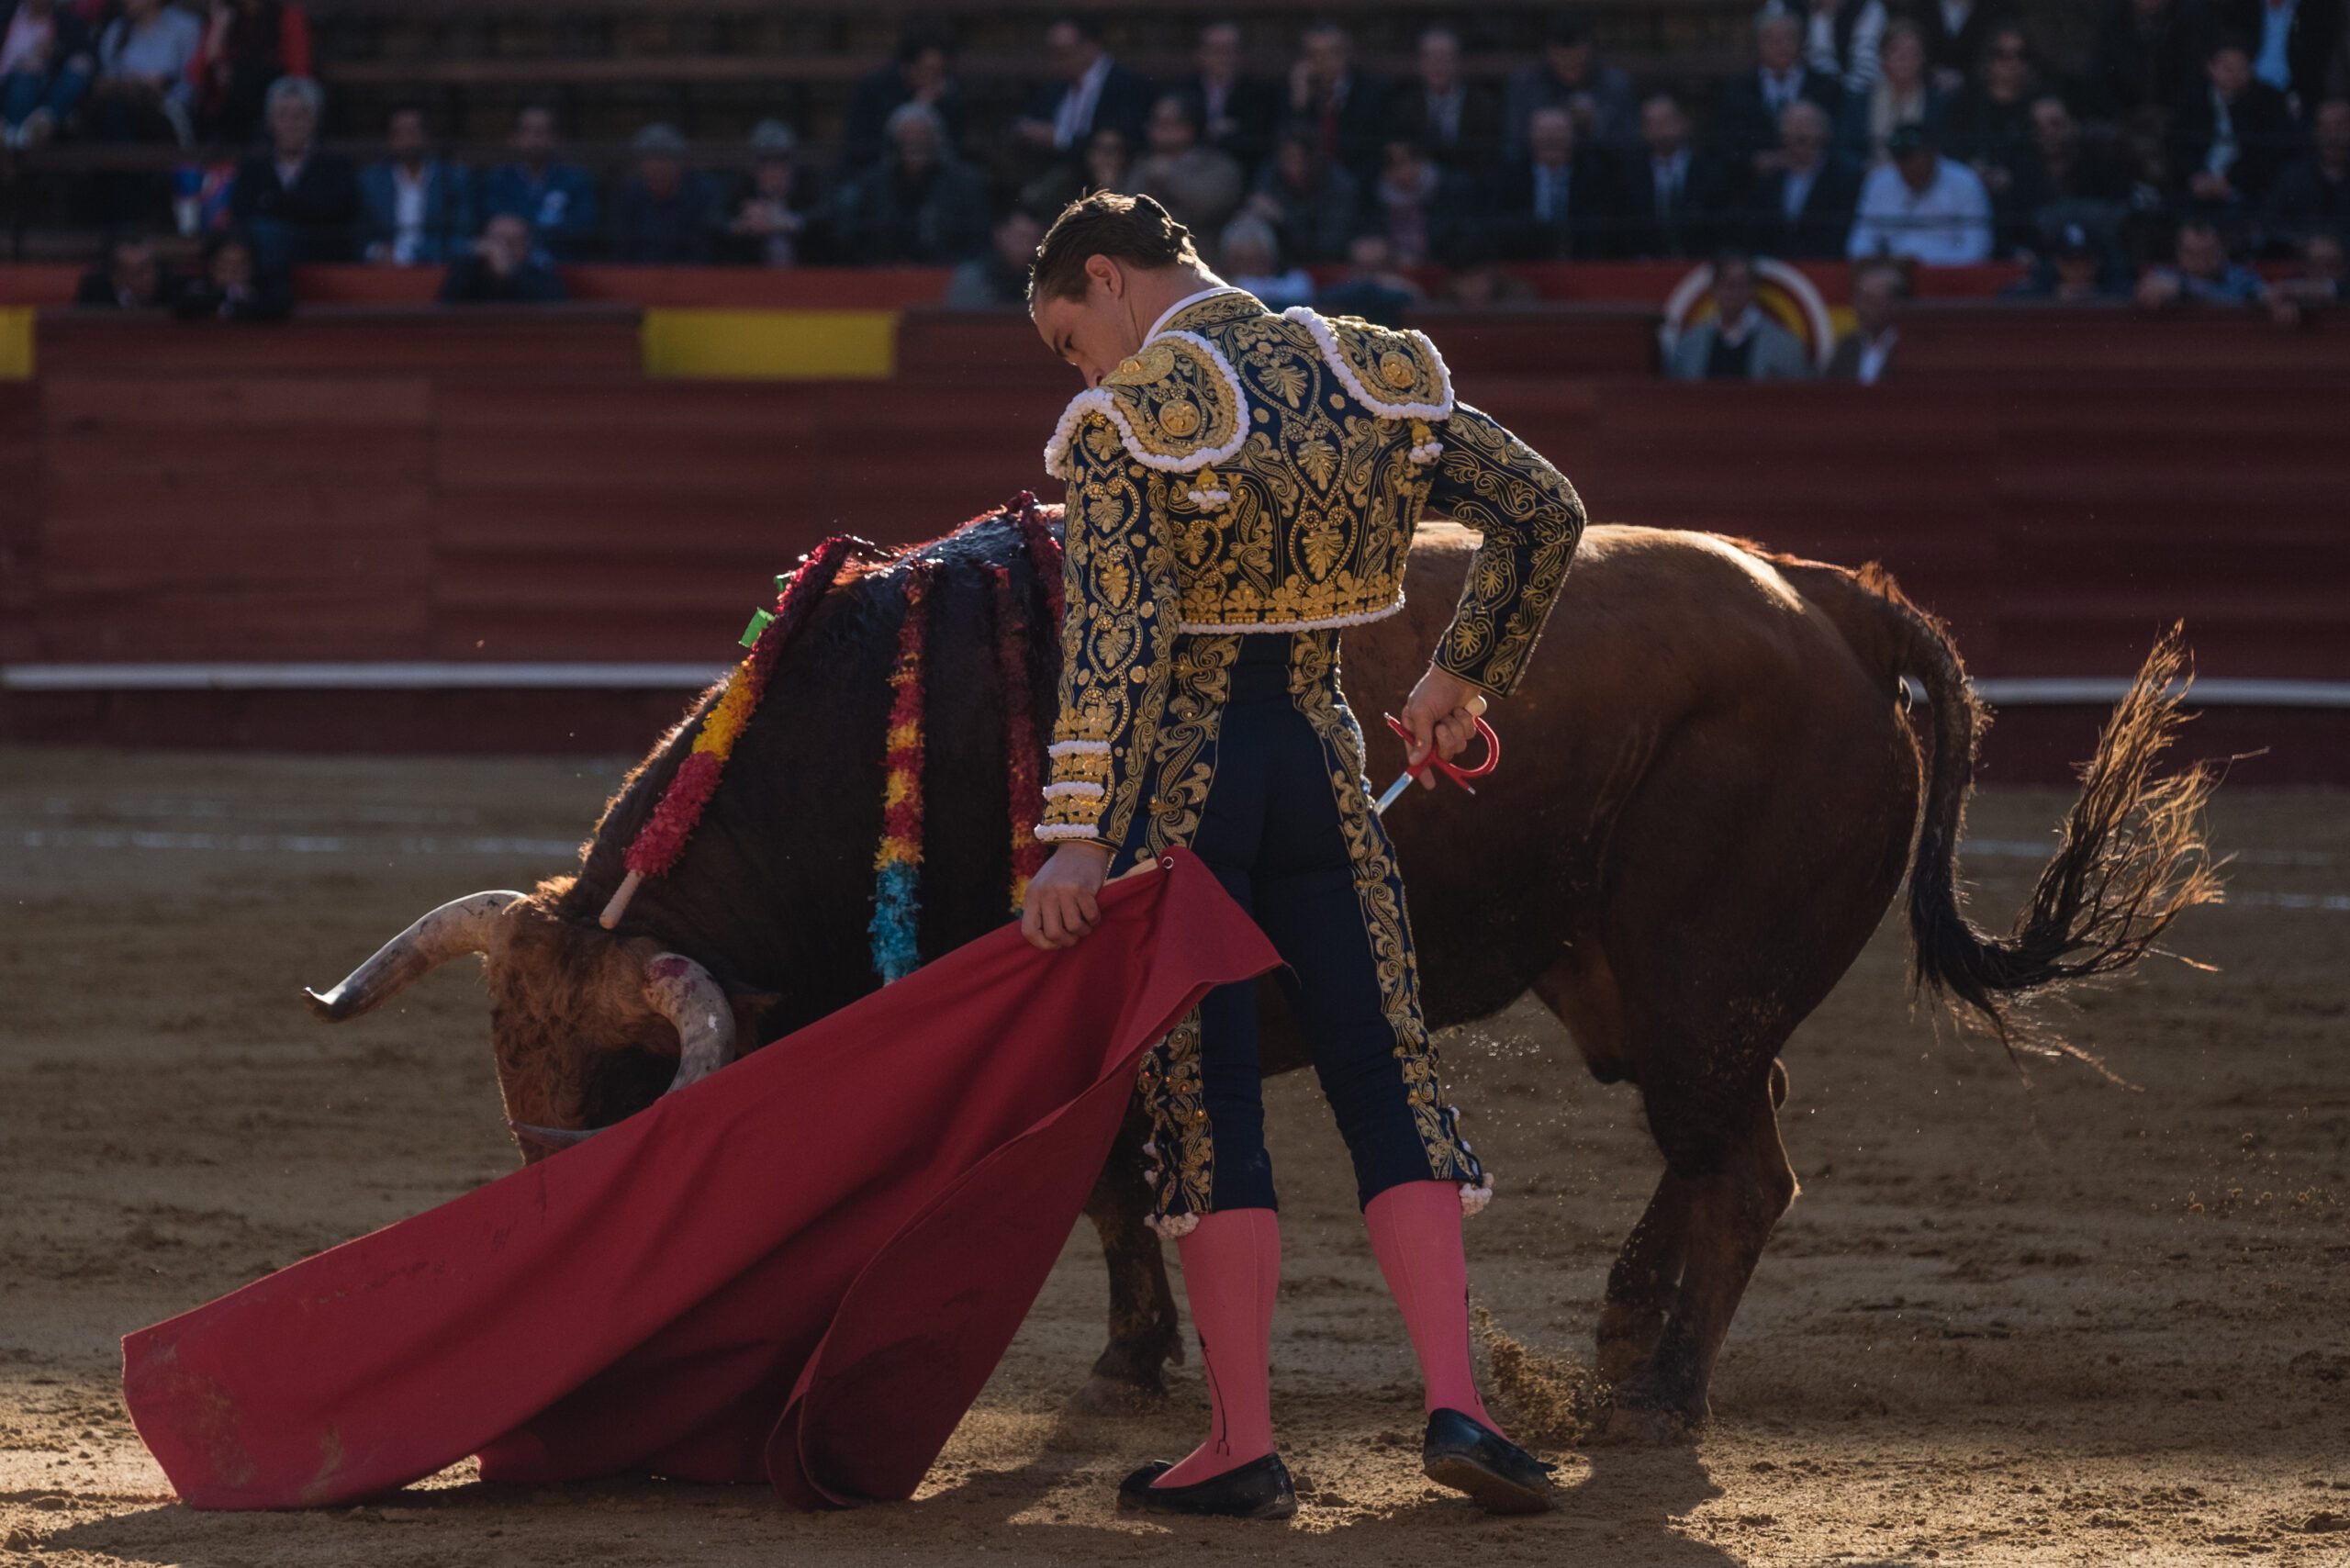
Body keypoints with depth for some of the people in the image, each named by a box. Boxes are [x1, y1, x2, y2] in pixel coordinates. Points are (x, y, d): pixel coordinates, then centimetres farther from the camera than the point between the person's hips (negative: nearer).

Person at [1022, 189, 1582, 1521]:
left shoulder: (1128, 422, -12)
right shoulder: (1376, 377, 5)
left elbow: (1117, 646, -20)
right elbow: (1545, 513, 8)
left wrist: (1080, 842, -23)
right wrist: (1467, 677, 20)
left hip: (1178, 773, -5)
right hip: (1321, 759, 5)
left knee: (1205, 1101, 1)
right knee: (1389, 1073, 9)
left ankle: (1244, 1448, 1)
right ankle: (1457, 1405, -2)